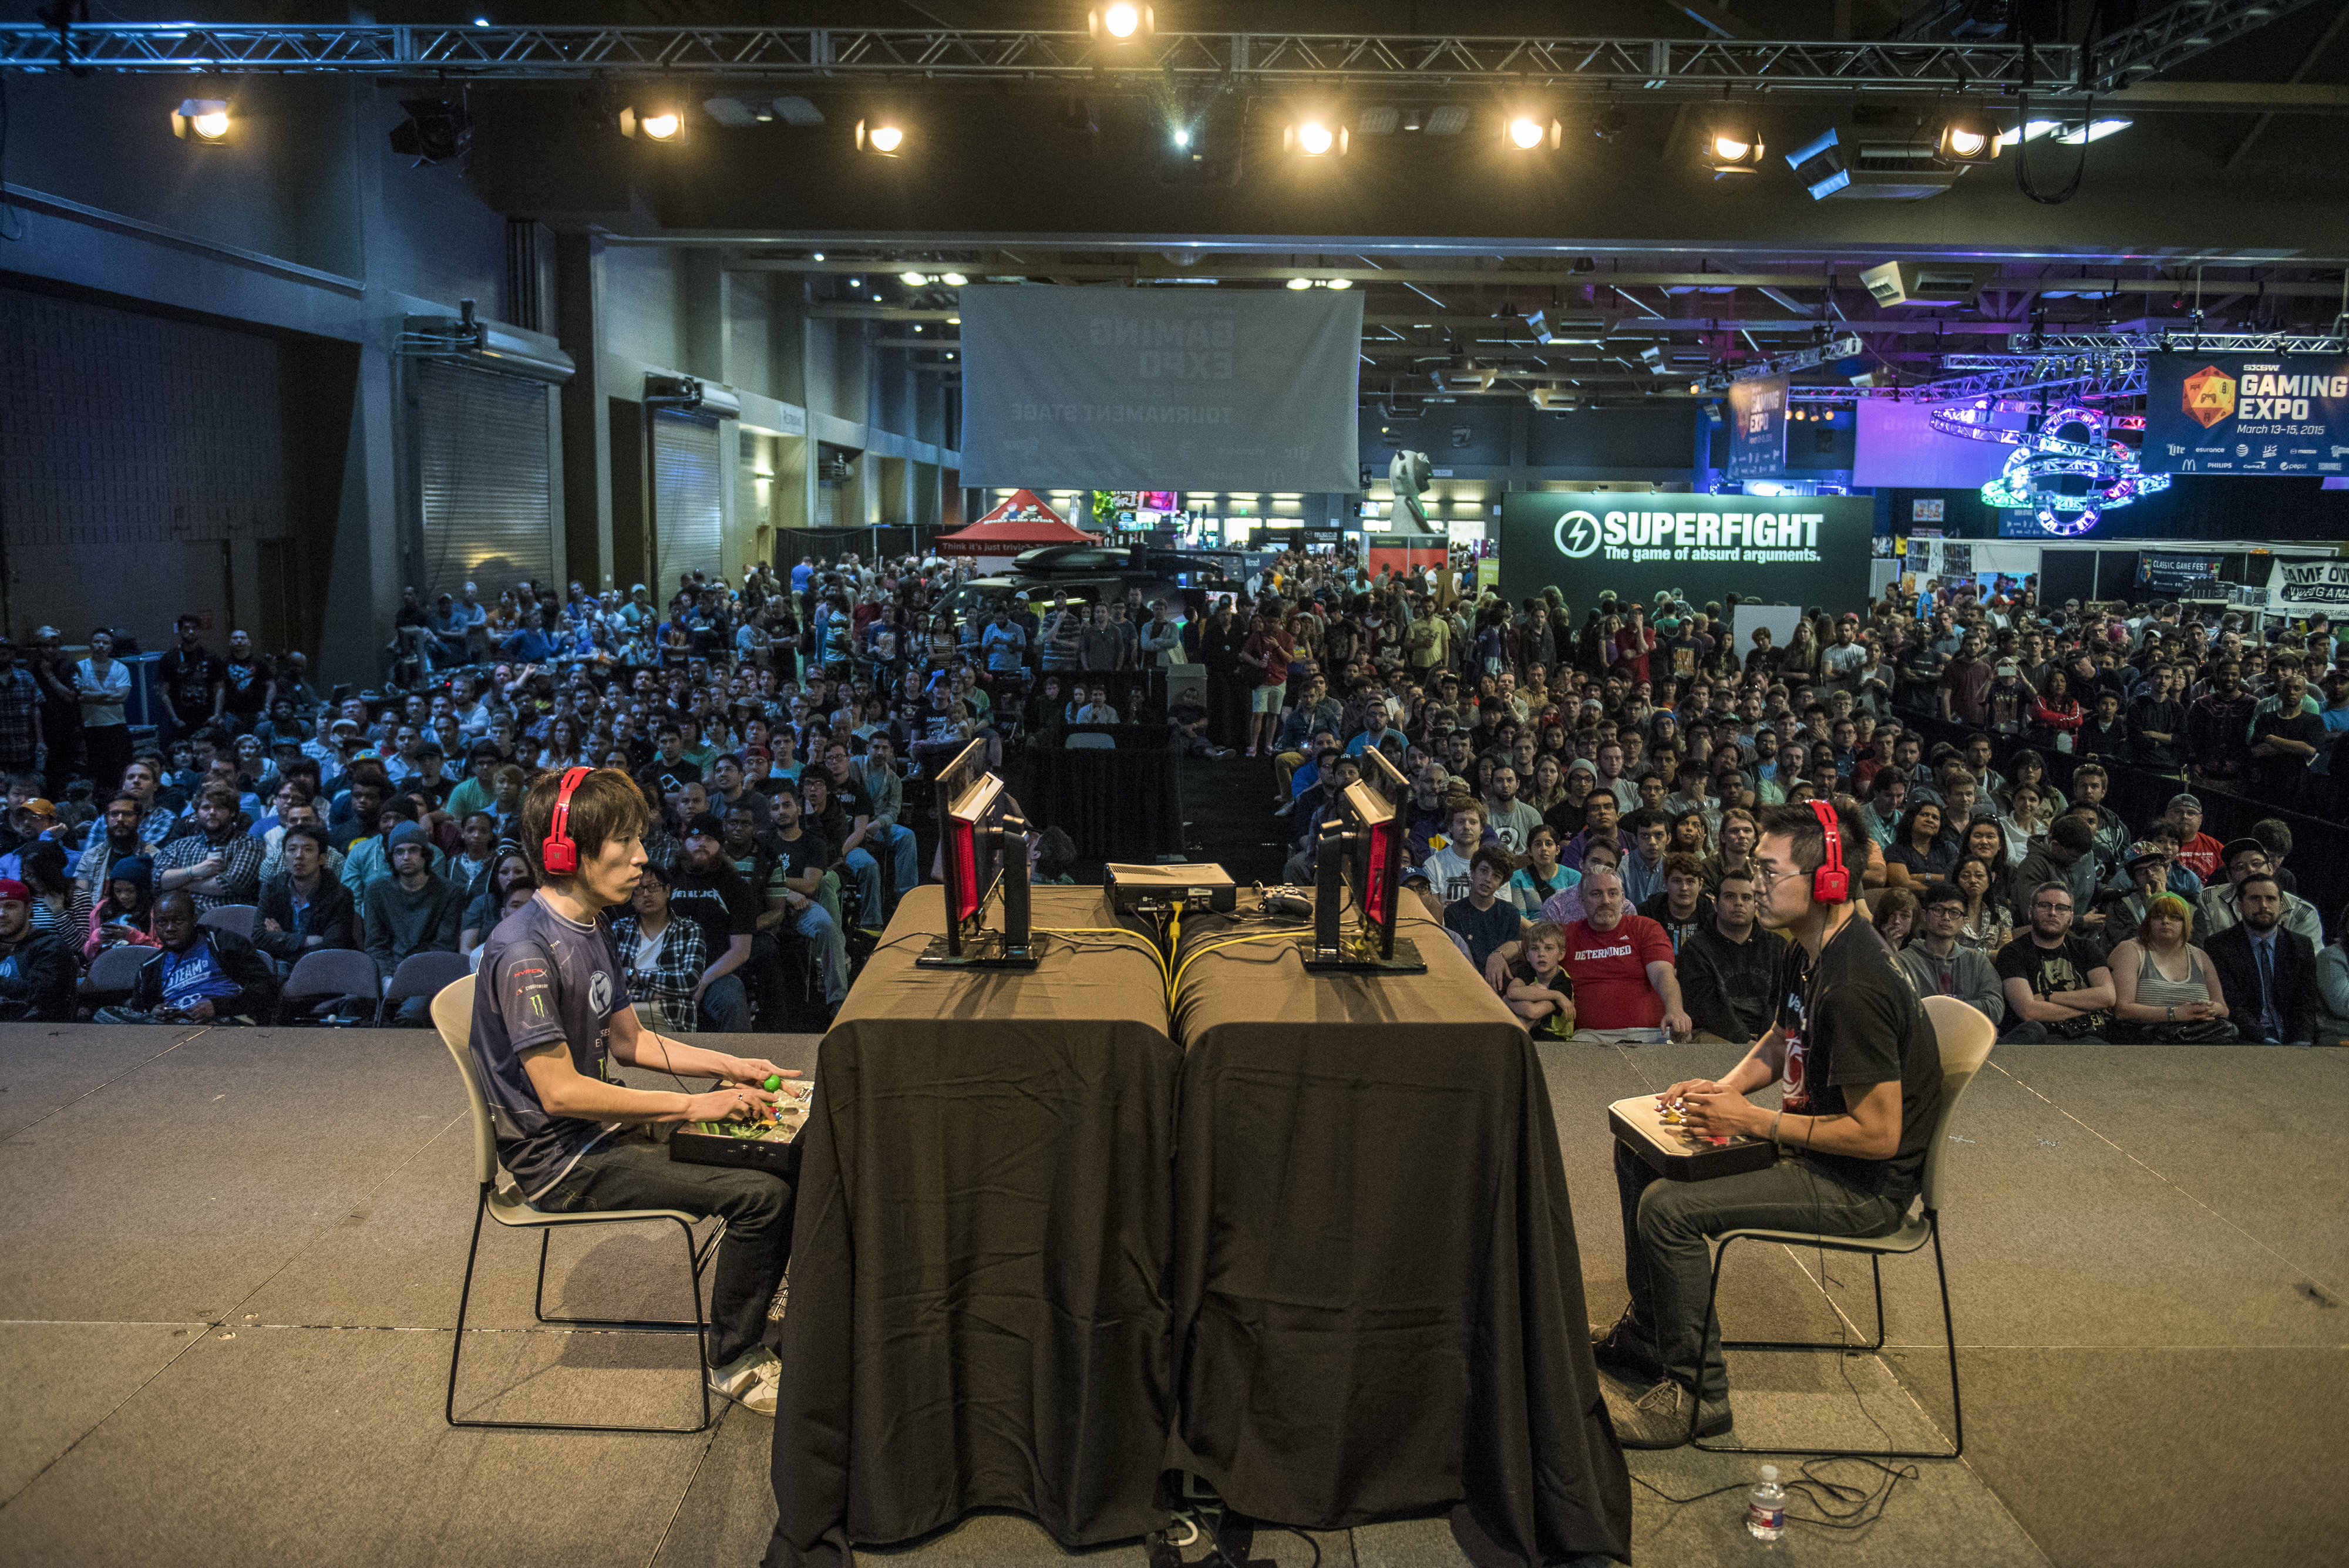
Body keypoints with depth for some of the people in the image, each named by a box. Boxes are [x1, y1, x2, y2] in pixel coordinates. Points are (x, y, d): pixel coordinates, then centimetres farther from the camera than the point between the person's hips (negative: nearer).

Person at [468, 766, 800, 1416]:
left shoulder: (591, 930, 8)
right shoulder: (523, 952, -23)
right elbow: (559, 1092, -26)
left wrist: (730, 1066, 2)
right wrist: (693, 1105, -24)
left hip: (605, 1127, 10)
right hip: (559, 1162, -9)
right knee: (763, 1194, -19)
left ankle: (745, 1306, 25)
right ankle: (734, 1361, 1)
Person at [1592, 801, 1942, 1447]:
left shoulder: (1855, 987, -30)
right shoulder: (1803, 950, 2)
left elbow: (1879, 1134, -29)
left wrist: (1752, 1121, -23)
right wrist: (1728, 1085, 1)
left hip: (1865, 1183, -10)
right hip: (1814, 1141, 11)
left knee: (1669, 1206, -22)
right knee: (1639, 1149, 12)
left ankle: (1696, 1393, -6)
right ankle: (1647, 1332, 25)